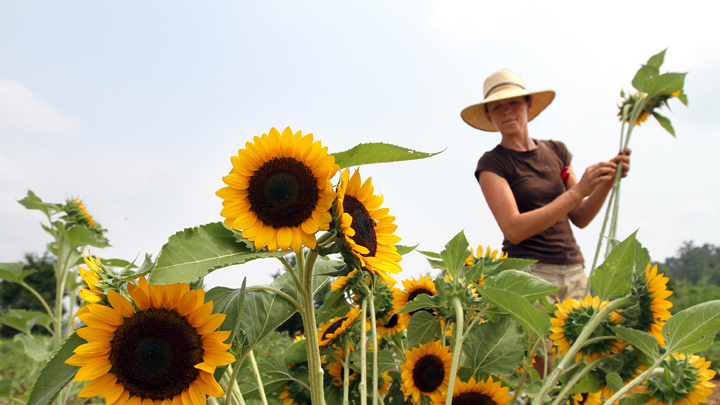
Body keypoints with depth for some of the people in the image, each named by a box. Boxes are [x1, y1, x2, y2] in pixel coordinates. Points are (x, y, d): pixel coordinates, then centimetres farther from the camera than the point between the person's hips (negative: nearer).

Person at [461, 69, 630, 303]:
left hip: (574, 272, 5)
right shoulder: (492, 164, -2)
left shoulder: (556, 151, 13)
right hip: (529, 273, -4)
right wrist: (578, 191, -16)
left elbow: (580, 218, 13)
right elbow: (514, 230, -15)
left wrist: (607, 182, -4)